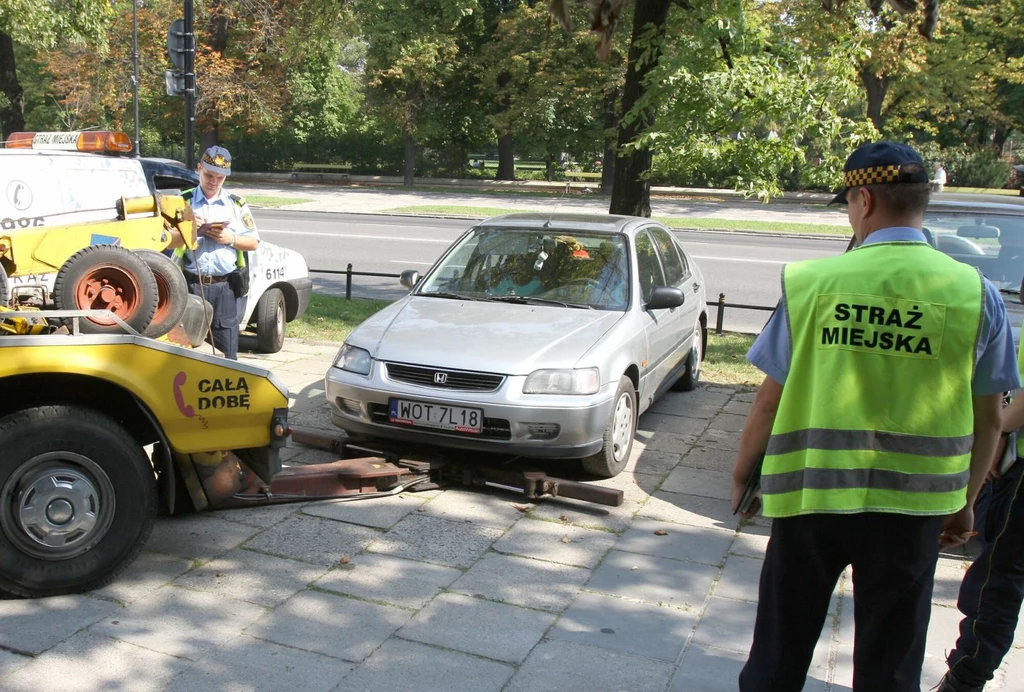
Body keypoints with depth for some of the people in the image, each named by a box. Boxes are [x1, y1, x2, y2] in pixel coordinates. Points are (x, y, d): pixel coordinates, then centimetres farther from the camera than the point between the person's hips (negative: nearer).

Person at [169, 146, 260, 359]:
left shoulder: (237, 204, 11)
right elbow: (169, 242, 4)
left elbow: (253, 243, 9)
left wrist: (230, 239, -9)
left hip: (226, 287, 0)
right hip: (191, 285, 0)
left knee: (226, 352, 3)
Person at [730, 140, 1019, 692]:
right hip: (910, 503, 1)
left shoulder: (810, 280, -7)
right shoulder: (975, 293, -4)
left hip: (808, 493, 0)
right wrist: (965, 501, 16)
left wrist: (742, 473, 12)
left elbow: (770, 400, -3)